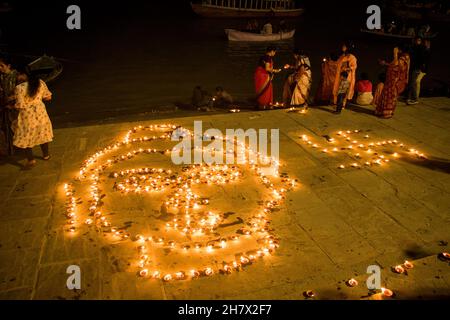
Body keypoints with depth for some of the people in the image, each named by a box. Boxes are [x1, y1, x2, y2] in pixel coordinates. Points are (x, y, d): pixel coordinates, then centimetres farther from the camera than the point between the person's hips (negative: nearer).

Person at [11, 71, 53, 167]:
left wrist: (13, 105, 4)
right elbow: (48, 97, 3)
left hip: (27, 116, -4)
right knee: (42, 134, 21)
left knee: (26, 137, 12)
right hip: (40, 113, 4)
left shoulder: (19, 88, -18)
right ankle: (46, 155, 33)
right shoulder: (41, 83, -7)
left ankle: (31, 159, 10)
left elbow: (20, 106, -16)